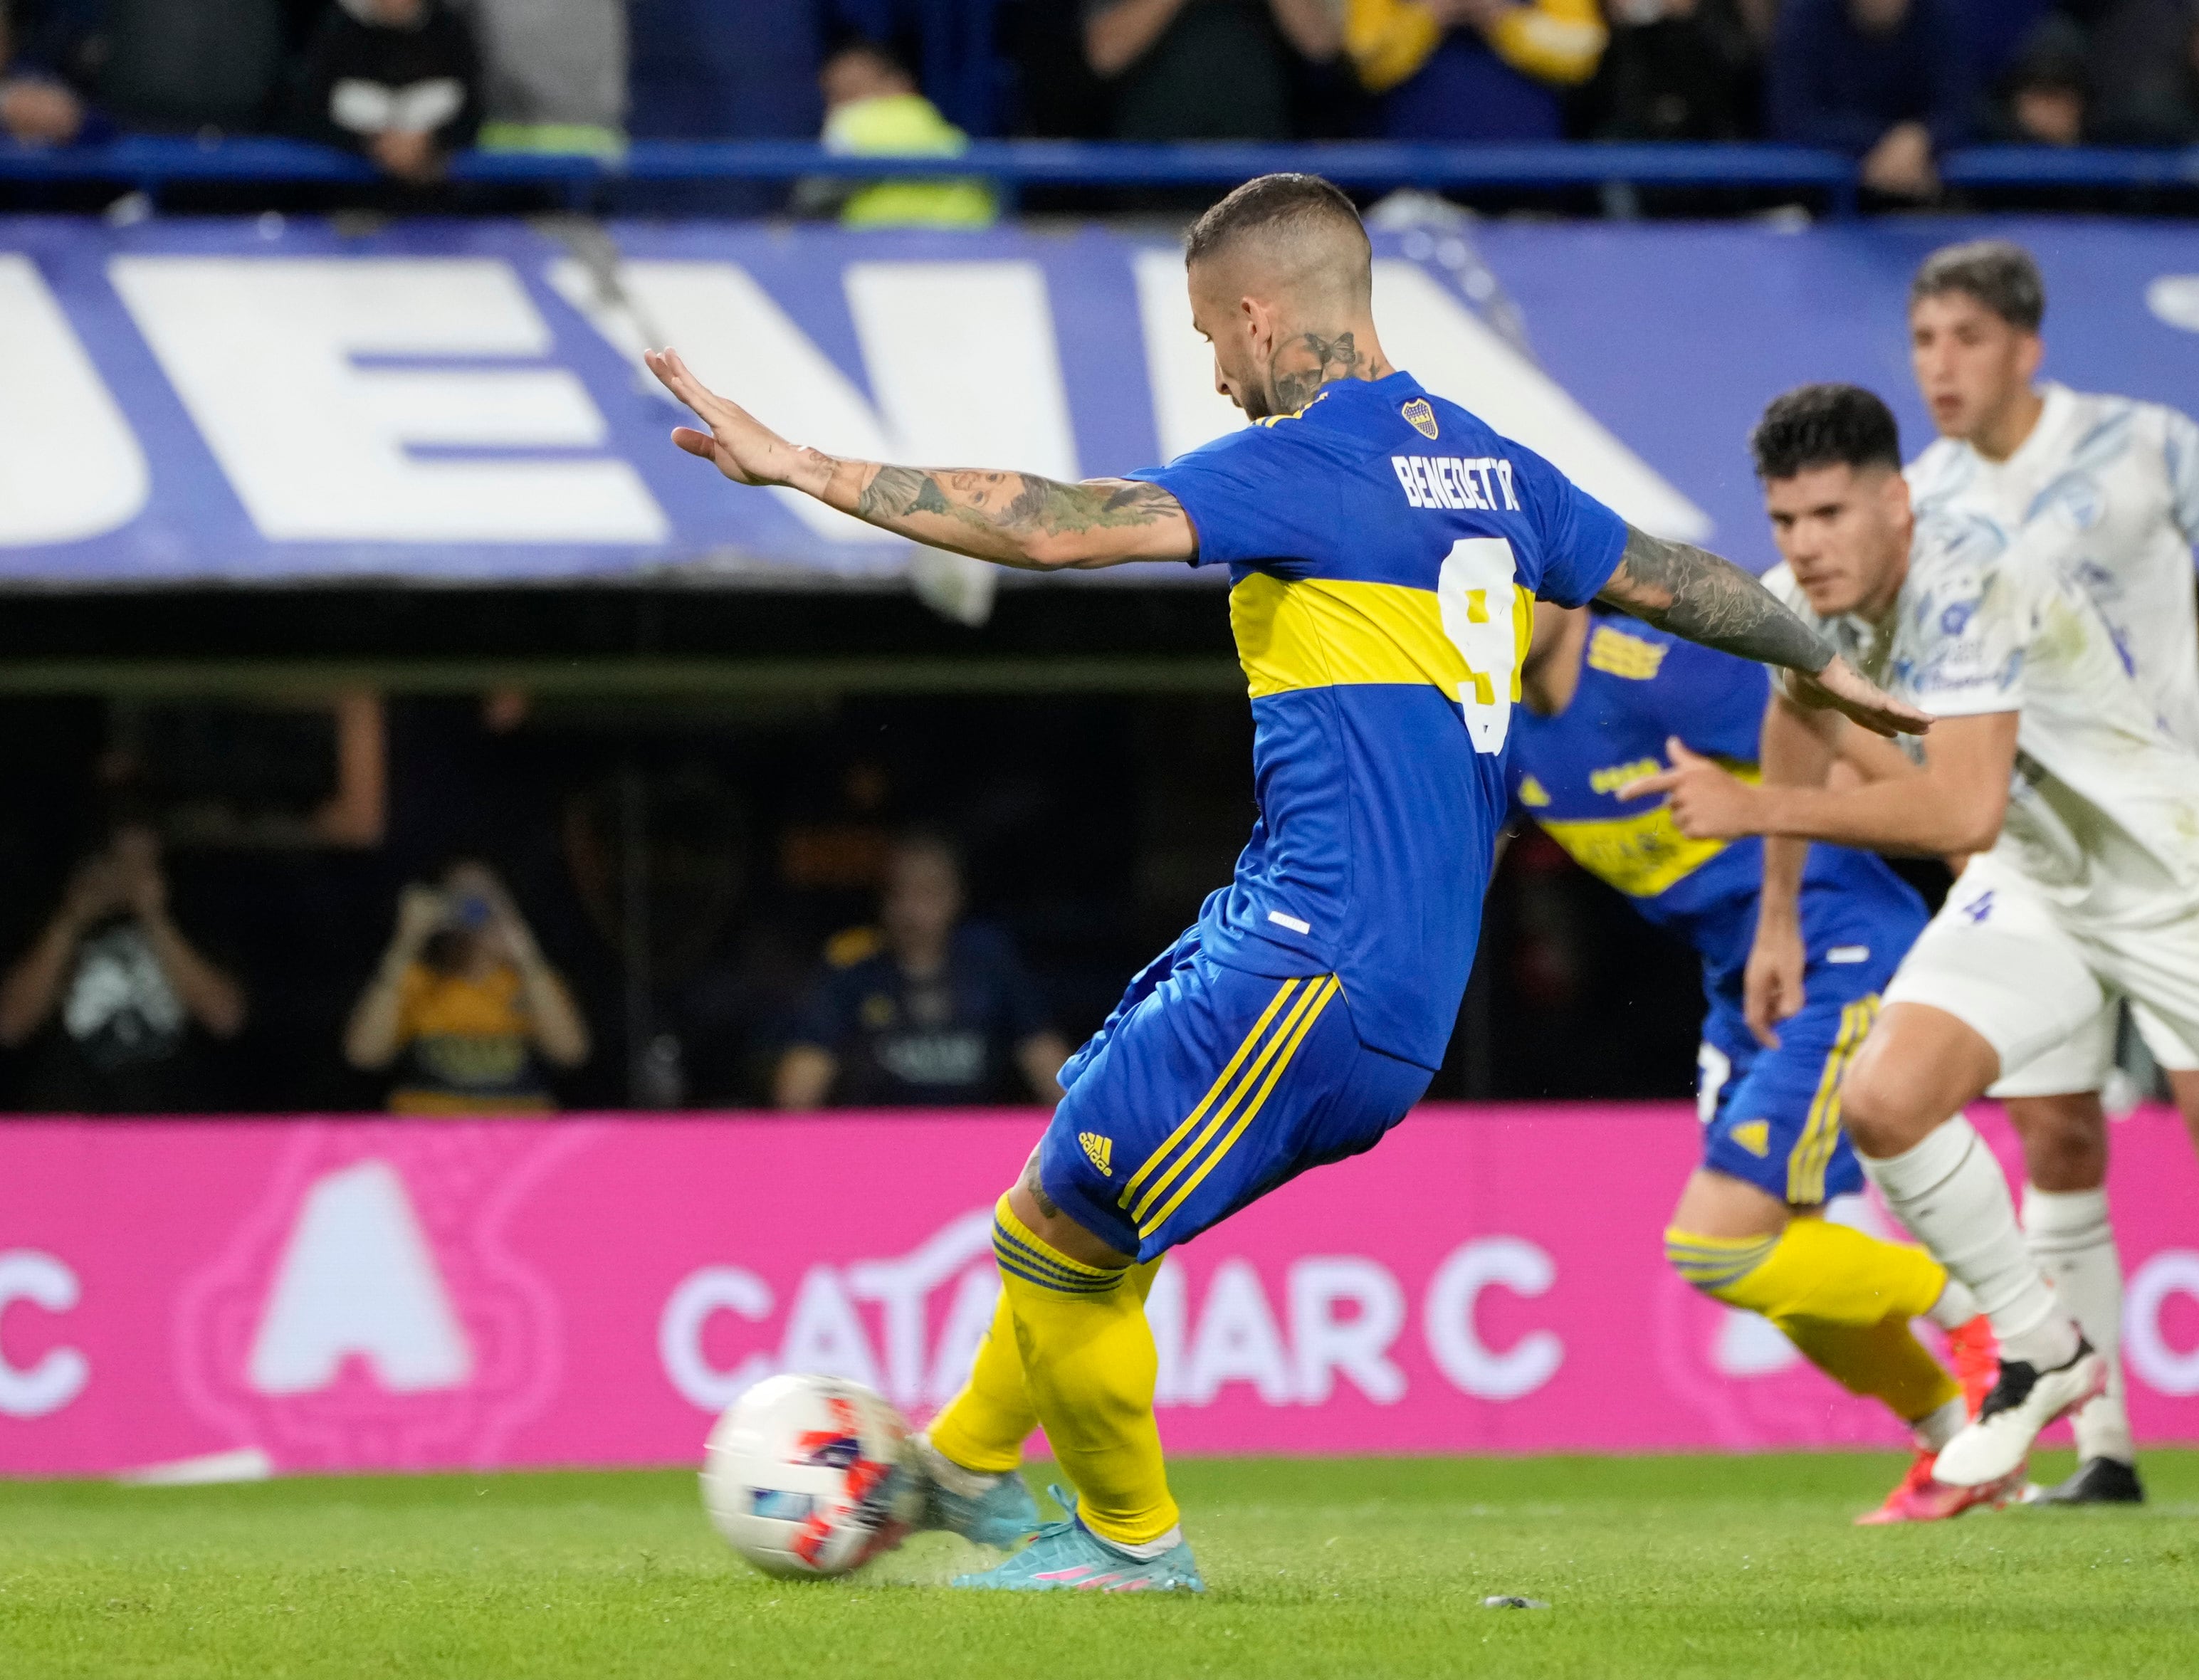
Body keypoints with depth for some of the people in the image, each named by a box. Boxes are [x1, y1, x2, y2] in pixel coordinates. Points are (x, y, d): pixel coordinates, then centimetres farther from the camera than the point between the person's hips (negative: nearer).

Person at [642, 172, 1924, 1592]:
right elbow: (1670, 580, 27)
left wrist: (802, 467, -21)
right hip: (1419, 975, 10)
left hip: (1317, 967, -10)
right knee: (1088, 1186, 23)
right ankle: (970, 1465, 34)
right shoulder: (1489, 469, 14)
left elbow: (1063, 528, -22)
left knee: (1056, 1238, 1)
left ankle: (1133, 1541, 16)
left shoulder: (1309, 465, -13)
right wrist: (1829, 665, 46)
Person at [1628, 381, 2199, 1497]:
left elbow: (1964, 810, -43)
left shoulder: (1970, 582, -33)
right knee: (1885, 1102, -14)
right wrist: (1779, 911, 19)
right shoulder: (1802, 604, -9)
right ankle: (2042, 1355, 4)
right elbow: (1802, 713, 16)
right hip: (2032, 890, 6)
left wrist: (1754, 809, -40)